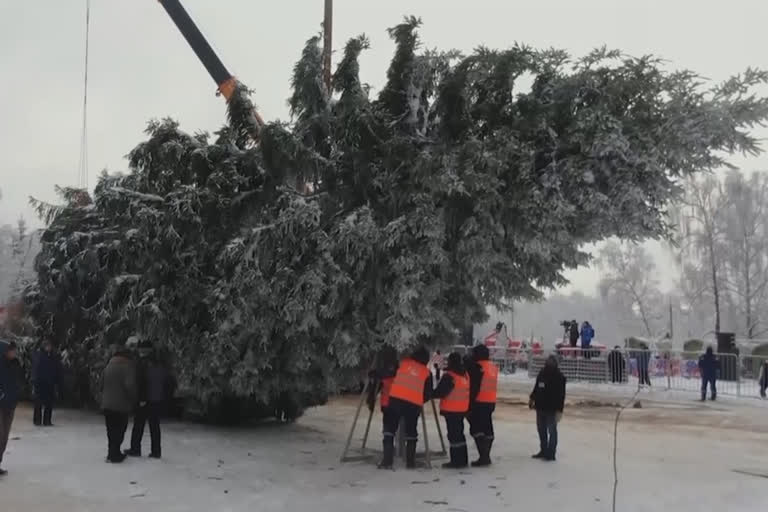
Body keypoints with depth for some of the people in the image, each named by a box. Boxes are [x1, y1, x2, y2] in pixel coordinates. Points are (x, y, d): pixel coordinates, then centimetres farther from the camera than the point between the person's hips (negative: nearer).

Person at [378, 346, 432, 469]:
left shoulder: (403, 363, 10)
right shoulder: (427, 373, 10)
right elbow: (428, 394, 11)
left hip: (396, 399, 0)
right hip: (414, 404, 1)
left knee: (390, 429, 8)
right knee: (411, 432, 17)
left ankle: (387, 460, 1)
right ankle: (410, 462, 19)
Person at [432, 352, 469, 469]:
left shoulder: (449, 376, -17)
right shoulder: (465, 375, 9)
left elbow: (440, 392, -17)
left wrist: (429, 394, -2)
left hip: (451, 411, -8)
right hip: (462, 410, 8)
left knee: (453, 434, -3)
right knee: (459, 434, 16)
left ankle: (456, 461, -2)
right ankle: (463, 460, 21)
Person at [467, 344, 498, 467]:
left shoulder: (476, 367, -13)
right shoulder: (493, 367, 12)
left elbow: (473, 387, -16)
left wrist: (469, 404, -14)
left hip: (478, 403, -8)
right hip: (491, 402, 8)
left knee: (476, 429, -6)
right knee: (487, 429, 12)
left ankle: (484, 456, -13)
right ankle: (486, 456, 17)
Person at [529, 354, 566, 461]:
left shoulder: (559, 377, -11)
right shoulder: (542, 373, 8)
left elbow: (561, 395, -13)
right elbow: (536, 388, 20)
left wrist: (559, 410, -17)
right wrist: (532, 398, 15)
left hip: (552, 408, -7)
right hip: (540, 407, 7)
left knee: (552, 431, -2)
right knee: (541, 430, 15)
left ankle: (551, 453, 3)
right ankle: (543, 451, 27)